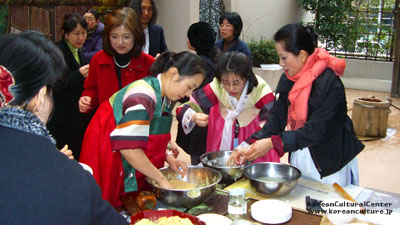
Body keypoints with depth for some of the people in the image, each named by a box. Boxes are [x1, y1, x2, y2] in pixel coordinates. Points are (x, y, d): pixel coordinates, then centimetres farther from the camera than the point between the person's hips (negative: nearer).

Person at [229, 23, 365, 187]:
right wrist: (252, 146, -12)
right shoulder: (289, 78, -1)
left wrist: (273, 143, -33)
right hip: (299, 159, 6)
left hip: (330, 164, -6)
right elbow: (278, 118, -1)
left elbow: (315, 131, -27)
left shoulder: (329, 83, -22)